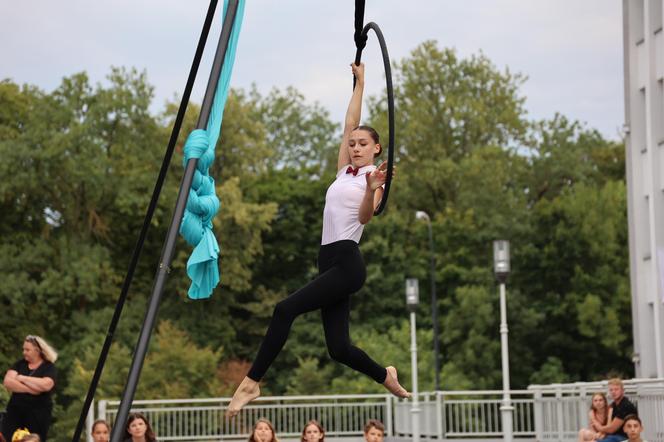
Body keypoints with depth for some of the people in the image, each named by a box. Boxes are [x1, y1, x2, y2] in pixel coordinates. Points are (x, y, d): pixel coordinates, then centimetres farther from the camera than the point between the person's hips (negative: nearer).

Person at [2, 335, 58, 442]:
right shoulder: (20, 364, 9)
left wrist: (22, 378, -13)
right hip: (15, 411, 3)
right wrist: (29, 389, -17)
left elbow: (46, 385, -23)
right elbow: (8, 382, -6)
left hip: (38, 414, -3)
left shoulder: (49, 367, -2)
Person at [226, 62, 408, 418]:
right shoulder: (345, 171, 18)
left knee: (286, 309, -23)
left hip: (348, 262, -8)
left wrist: (371, 190, -35)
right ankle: (385, 376, 25)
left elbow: (365, 216, -15)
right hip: (328, 260, 8)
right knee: (339, 348, 3)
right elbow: (349, 124, 22)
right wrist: (359, 82, 28)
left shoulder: (375, 176, 1)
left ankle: (252, 383, -21)